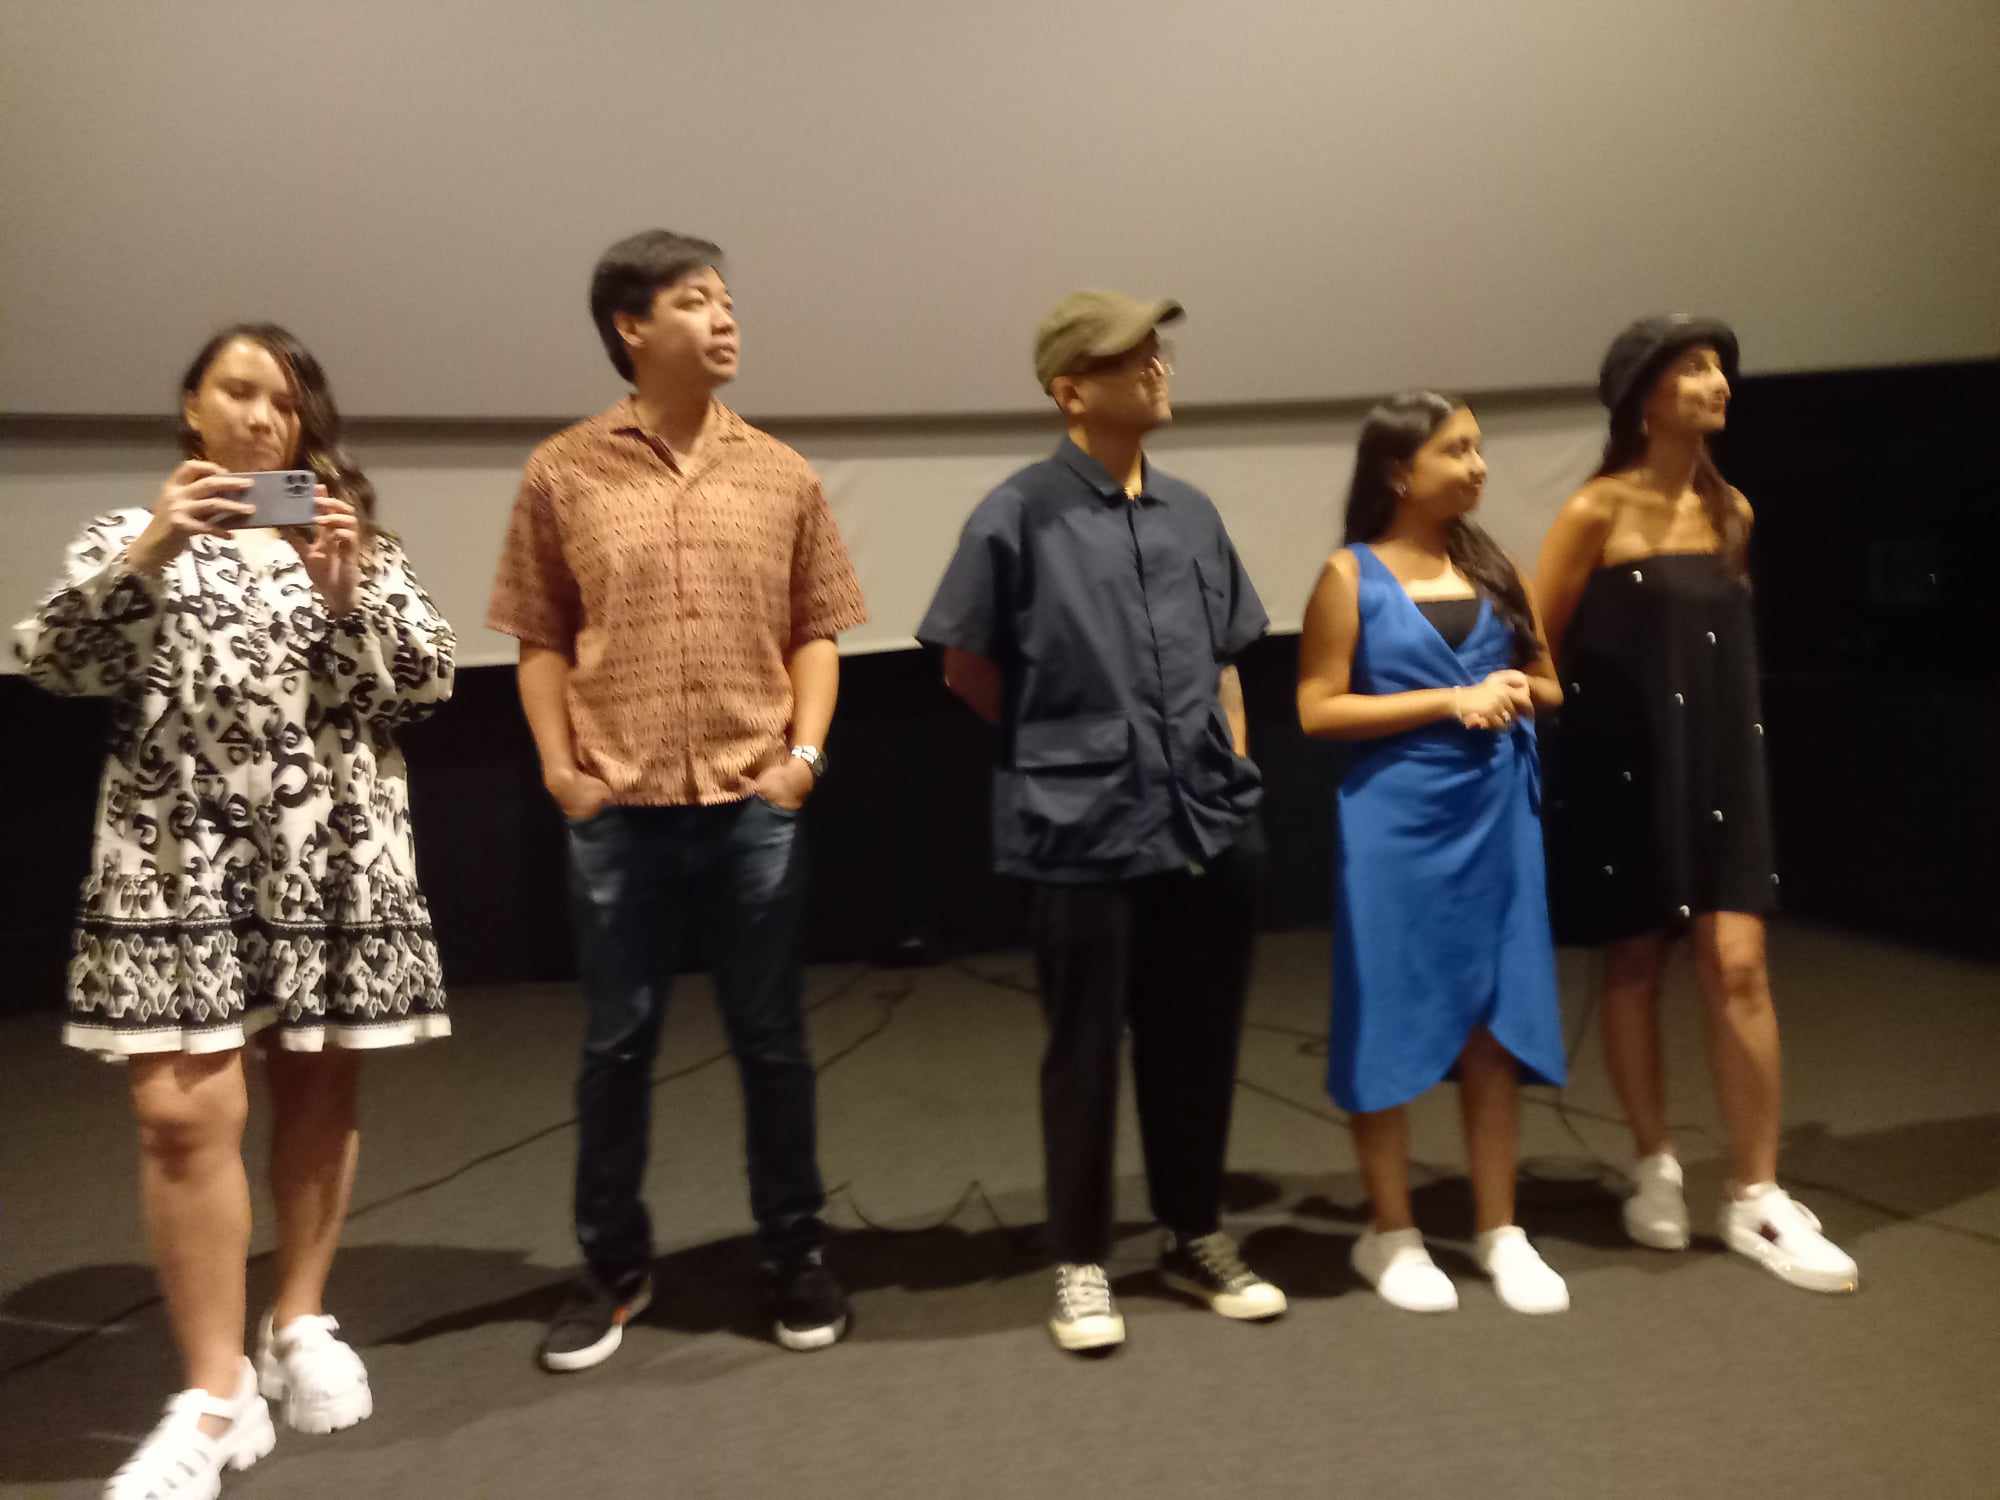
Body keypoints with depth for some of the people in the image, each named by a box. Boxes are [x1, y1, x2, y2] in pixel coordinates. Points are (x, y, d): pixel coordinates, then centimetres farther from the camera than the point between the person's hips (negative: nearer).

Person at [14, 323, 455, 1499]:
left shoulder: (354, 538, 12)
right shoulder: (136, 534, 12)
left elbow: (428, 680, 2)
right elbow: (51, 659, -3)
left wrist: (350, 588, -12)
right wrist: (148, 552, -15)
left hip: (333, 851, 1)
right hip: (180, 851, -1)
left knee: (319, 1090, 8)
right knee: (185, 1109, -9)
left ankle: (299, 1325, 26)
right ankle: (216, 1393, -1)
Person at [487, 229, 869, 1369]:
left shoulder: (782, 475, 6)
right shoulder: (565, 474, 2)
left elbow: (816, 633, 8)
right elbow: (543, 640, 5)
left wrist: (806, 750, -4)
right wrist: (558, 765, -5)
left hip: (758, 806, 1)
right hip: (620, 810, -1)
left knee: (773, 1039, 10)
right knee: (618, 1043, 10)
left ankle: (798, 1252, 26)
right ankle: (616, 1265, 27)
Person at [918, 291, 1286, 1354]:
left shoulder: (1192, 514, 9)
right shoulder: (1018, 517, -8)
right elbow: (965, 666, -1)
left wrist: (1233, 770, 11)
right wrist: (1060, 750, 6)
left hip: (1211, 824, 5)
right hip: (1084, 832, -5)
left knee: (1199, 1044, 14)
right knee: (1086, 1050, 7)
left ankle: (1196, 1239, 32)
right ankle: (1081, 1264, 23)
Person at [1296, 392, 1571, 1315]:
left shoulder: (1491, 566, 10)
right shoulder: (1351, 576, -4)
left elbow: (1547, 685, 18)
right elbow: (1318, 710, -11)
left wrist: (1516, 692, -6)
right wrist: (1451, 700, -15)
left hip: (1497, 819, 5)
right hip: (1396, 825, -4)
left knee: (1496, 1023, 8)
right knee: (1394, 1023, 3)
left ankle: (1499, 1229, 21)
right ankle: (1391, 1232, 18)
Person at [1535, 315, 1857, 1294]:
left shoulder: (1732, 513, 7)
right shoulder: (1596, 514, -10)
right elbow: (1538, 649, -5)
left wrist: (1726, 720, 16)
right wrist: (1592, 716, 2)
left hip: (1721, 764, 4)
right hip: (1624, 768, -4)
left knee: (1737, 968, -4)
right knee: (1635, 967, 6)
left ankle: (1757, 1197, 5)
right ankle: (1655, 1169, 23)